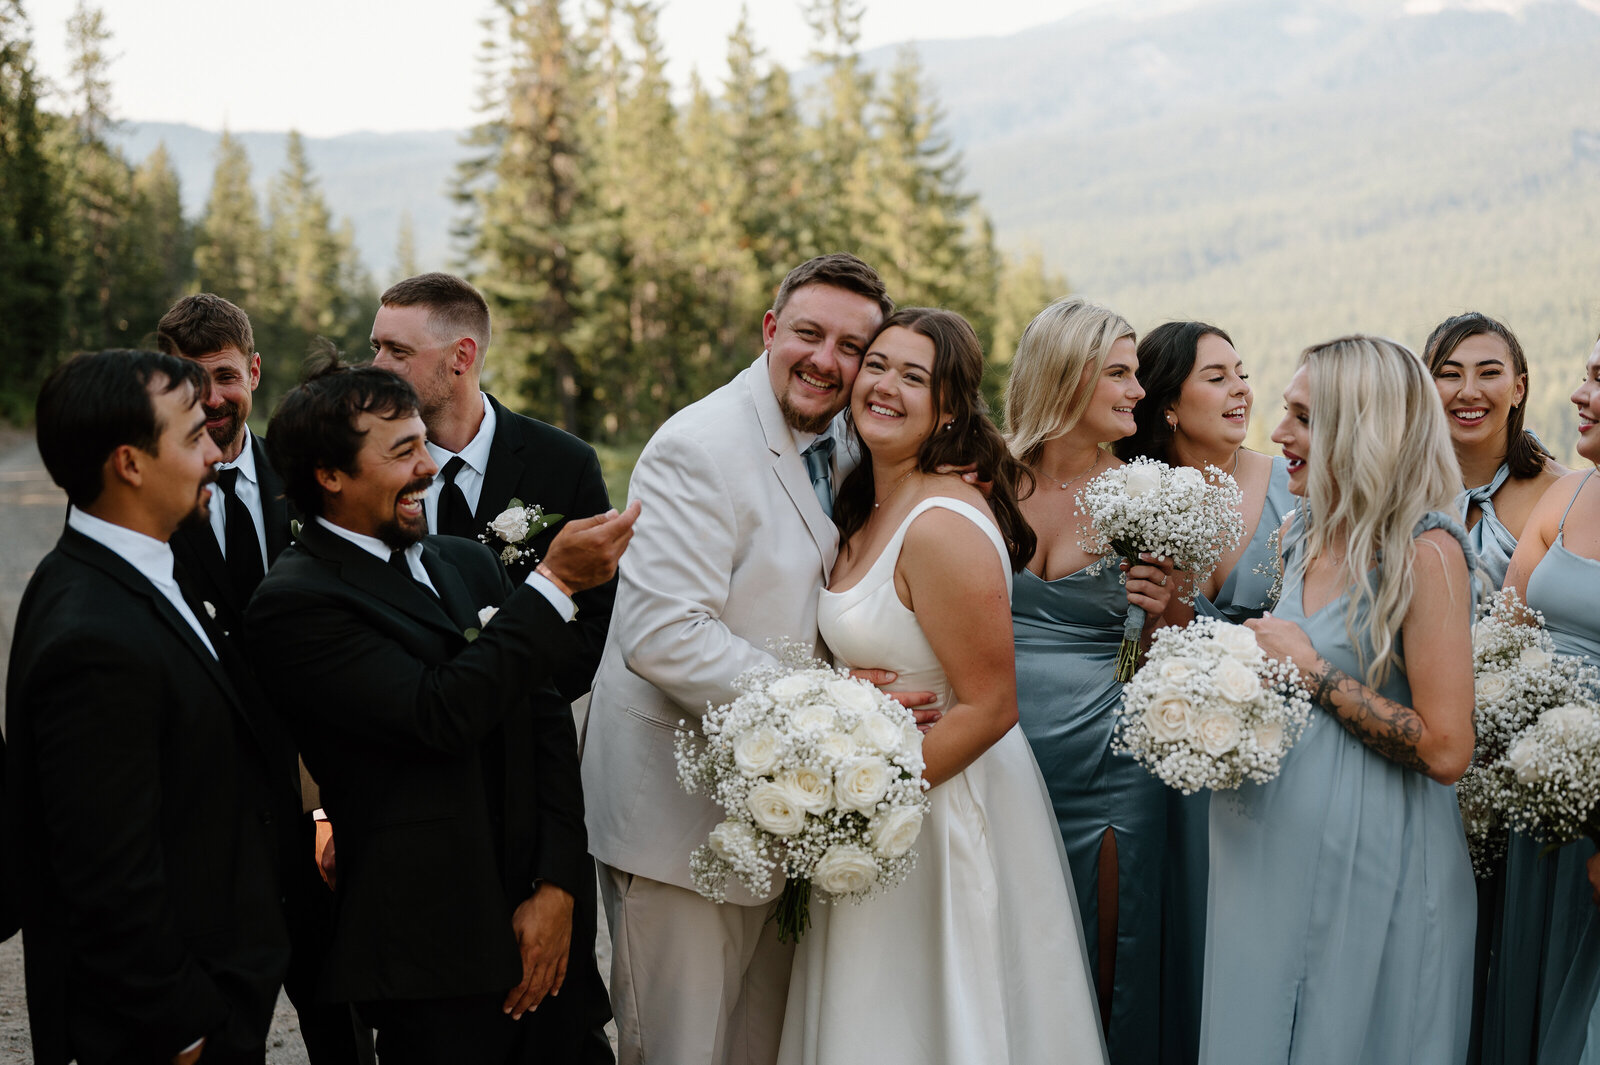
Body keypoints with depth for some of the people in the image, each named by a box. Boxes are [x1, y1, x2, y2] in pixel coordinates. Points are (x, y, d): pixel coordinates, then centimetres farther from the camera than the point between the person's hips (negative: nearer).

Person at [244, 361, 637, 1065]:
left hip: (533, 925, 6)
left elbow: (544, 723, 10)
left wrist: (557, 885, -1)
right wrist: (555, 584, -17)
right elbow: (440, 714, -21)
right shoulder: (294, 603, -11)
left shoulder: (470, 564, 11)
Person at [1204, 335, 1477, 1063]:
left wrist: (1310, 667, -16)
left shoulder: (1425, 553, -16)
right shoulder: (1303, 538, 7)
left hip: (1371, 861, -7)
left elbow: (1445, 750, -21)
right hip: (1276, 841, 8)